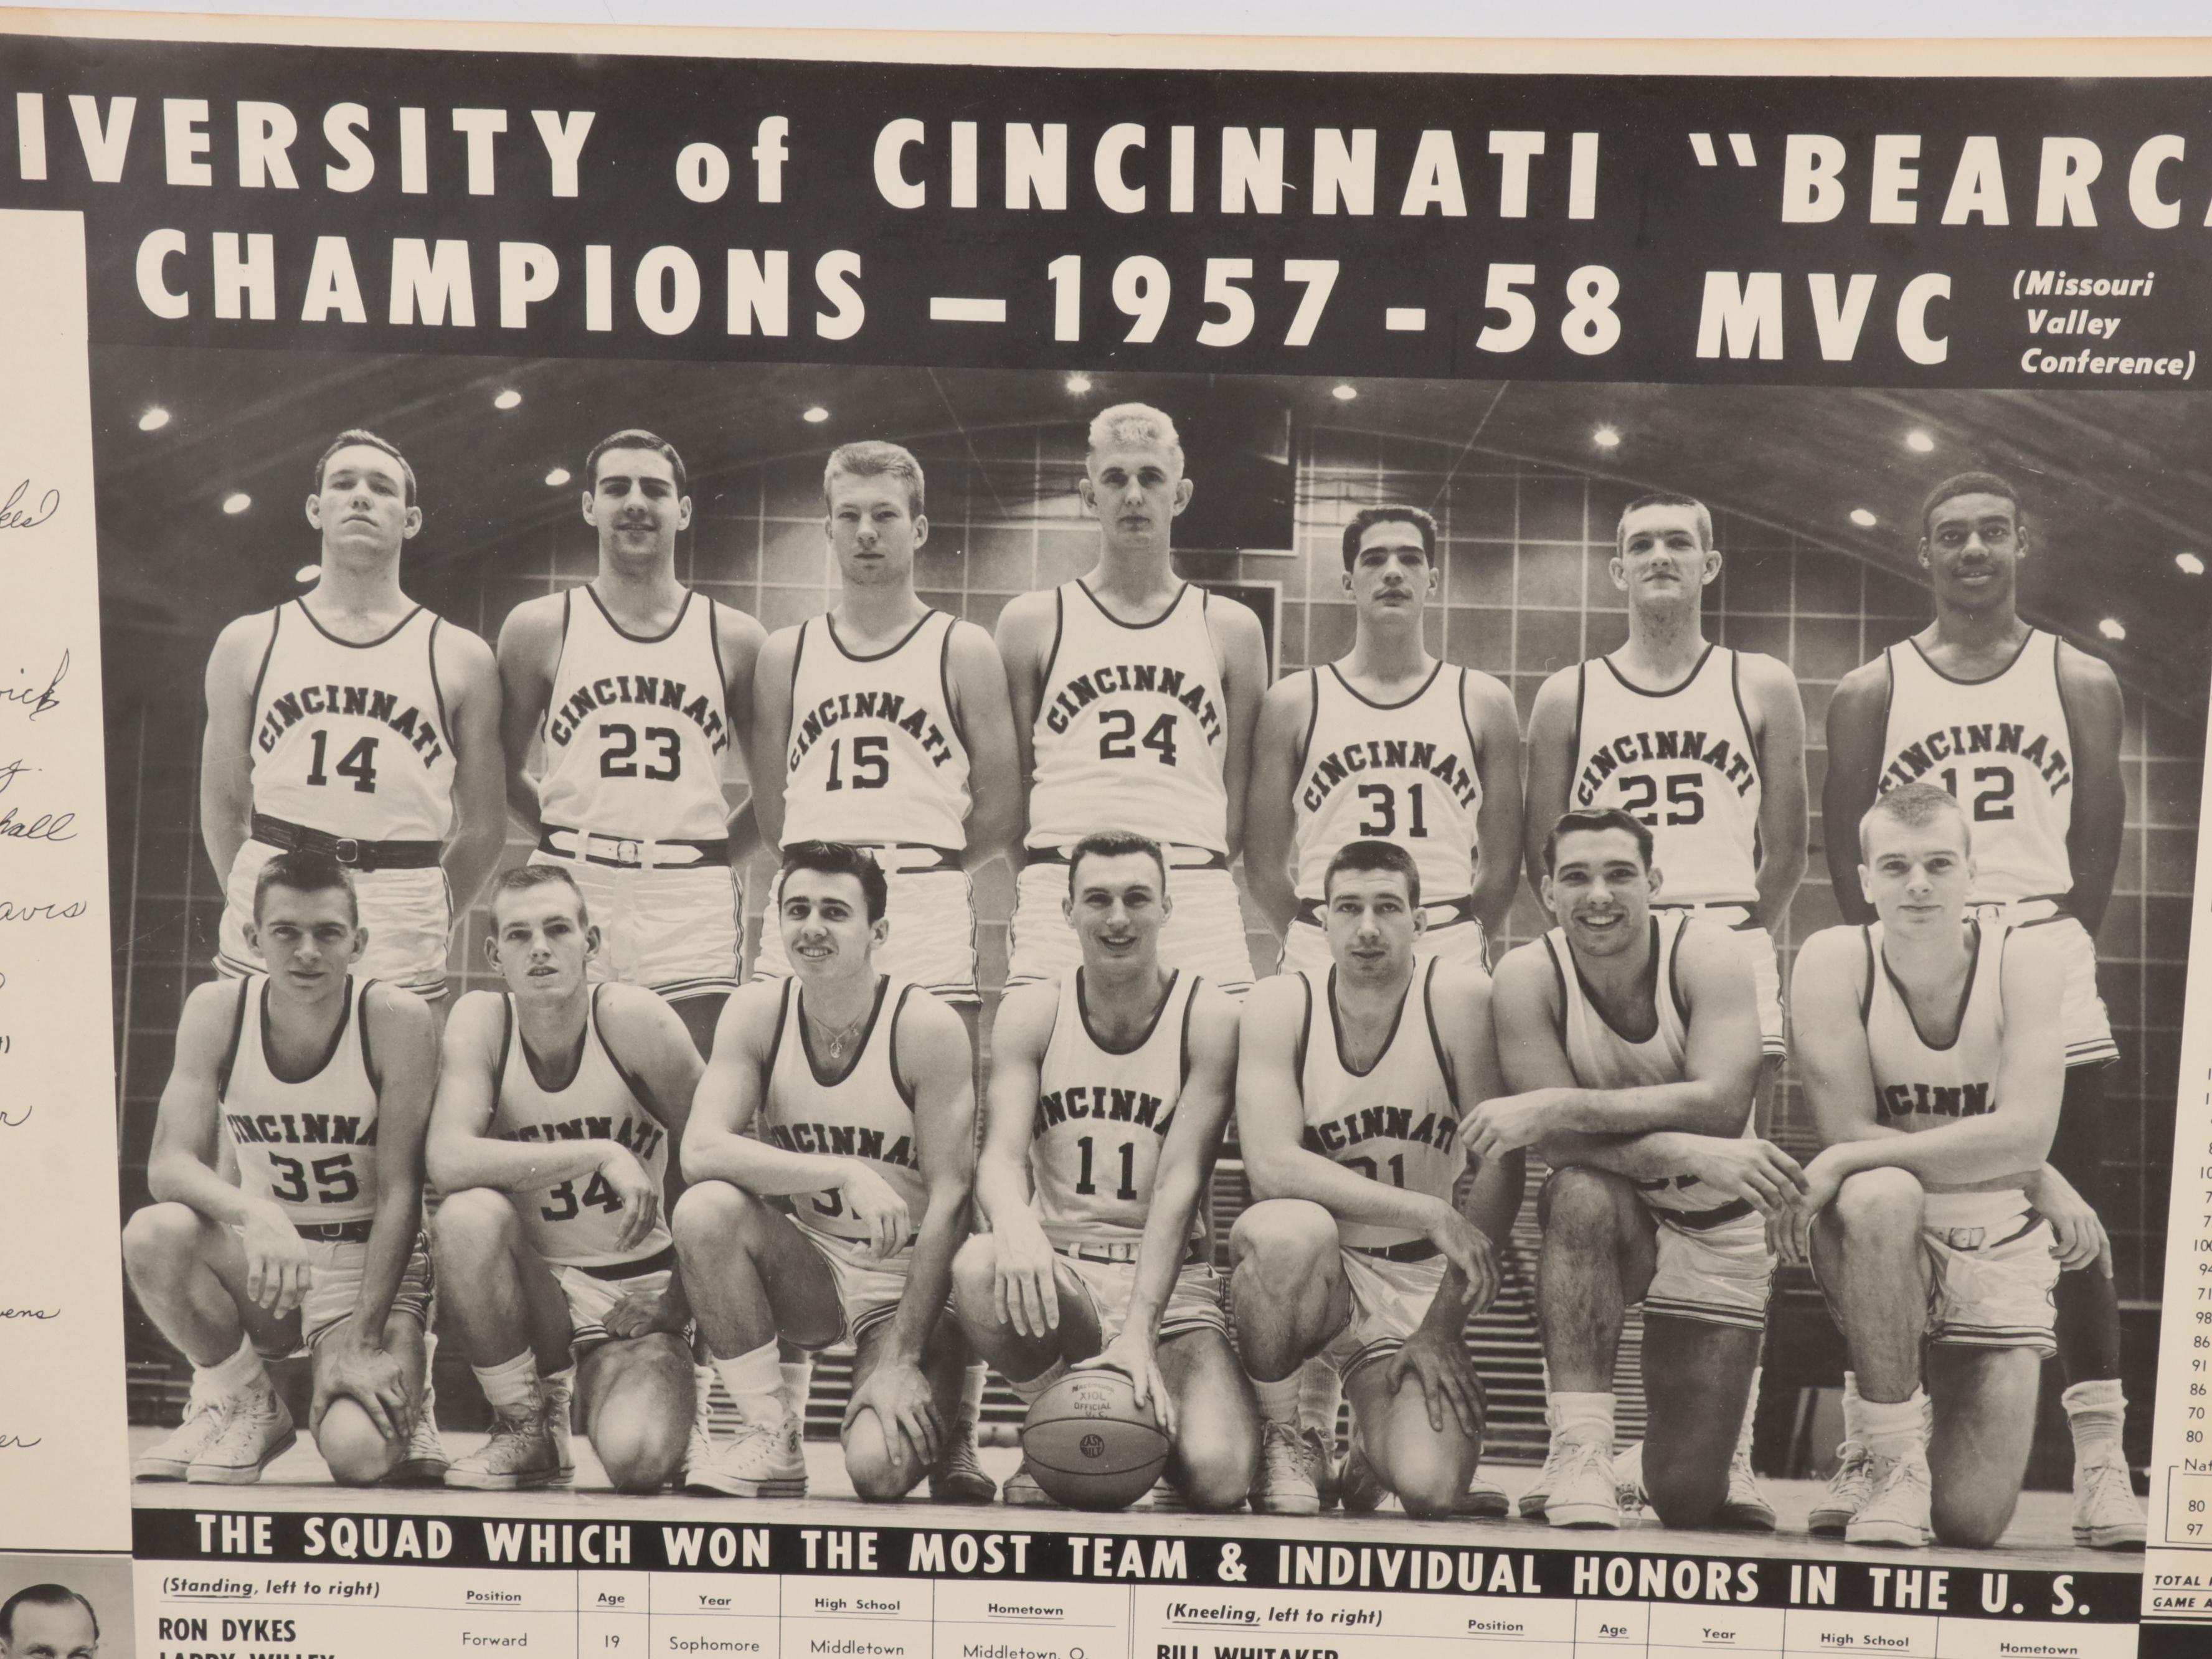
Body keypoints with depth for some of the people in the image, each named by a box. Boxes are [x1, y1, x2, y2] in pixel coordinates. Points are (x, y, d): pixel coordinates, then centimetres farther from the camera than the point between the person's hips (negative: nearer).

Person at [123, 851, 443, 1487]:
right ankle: (244, 1404, -2)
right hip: (261, 1256, 3)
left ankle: (400, 1389, 12)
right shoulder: (217, 1009, -8)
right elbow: (169, 1164, -15)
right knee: (155, 1233, -29)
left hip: (372, 1264, -3)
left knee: (357, 1452, -27)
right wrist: (252, 1213, -37)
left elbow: (400, 1191, -15)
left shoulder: (397, 1019, -16)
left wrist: (363, 1340, -20)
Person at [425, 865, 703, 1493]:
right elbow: (448, 1161, -25)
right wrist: (602, 1154, -28)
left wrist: (681, 1294, -7)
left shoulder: (633, 1018, -14)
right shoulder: (483, 1019, -9)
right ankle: (527, 1426, -8)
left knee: (638, 1460, -29)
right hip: (537, 1285, 2)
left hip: (639, 1290, -2)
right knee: (468, 1216, -31)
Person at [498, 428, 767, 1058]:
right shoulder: (539, 627, 7)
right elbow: (503, 772, 14)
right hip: (570, 886, 0)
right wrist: (565, 841, 6)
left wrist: (724, 852, 5)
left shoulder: (735, 638, 8)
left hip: (692, 895, 0)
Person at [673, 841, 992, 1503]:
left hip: (909, 1278, -3)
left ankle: (941, 1430, 12)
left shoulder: (928, 1027, -16)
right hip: (811, 1267, 4)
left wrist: (902, 1360, -21)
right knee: (705, 1210, -27)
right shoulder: (757, 1013, -6)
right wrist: (845, 1173, -31)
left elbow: (950, 1201, -16)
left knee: (880, 1468, -26)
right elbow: (701, 1151, -20)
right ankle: (769, 1433, -11)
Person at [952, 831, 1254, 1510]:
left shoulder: (1209, 1019, -6)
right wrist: (1015, 1226, -36)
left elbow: (1180, 1183, -14)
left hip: (1171, 1280, -1)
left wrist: (1139, 1332, -25)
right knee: (978, 1269, -34)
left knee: (1217, 1477, -25)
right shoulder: (1031, 1014, 1)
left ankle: (1153, 1414, 12)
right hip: (1057, 1271, 2)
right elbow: (1001, 1154, -10)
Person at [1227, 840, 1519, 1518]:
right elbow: (1271, 1167, -21)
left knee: (1432, 1490, -21)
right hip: (1312, 1269, 0)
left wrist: (1444, 1323, -12)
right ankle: (1276, 1435, -8)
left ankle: (1373, 1441, 19)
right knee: (1292, 1229, -36)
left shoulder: (1459, 998, -9)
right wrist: (1428, 1214, -27)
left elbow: (1501, 1170, -9)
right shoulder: (1281, 1004, -9)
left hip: (1418, 1285, 1)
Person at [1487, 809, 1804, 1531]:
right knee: (1582, 1194, -38)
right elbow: (1557, 1141, -24)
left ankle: (1715, 1441, 34)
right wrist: (1692, 1152, -38)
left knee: (1687, 1500, -4)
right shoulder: (1528, 975, -16)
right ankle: (1579, 1448, -26)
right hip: (1607, 1222, 0)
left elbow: (1723, 1103, -31)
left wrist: (1557, 1108, -36)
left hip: (1714, 1227, 0)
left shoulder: (1705, 953, -17)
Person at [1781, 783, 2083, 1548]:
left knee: (1972, 1521, -7)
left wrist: (1845, 1164, -26)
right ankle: (1890, 1456, -18)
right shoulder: (1834, 960, -12)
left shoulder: (2026, 956, -10)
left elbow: (2026, 1134, -21)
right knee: (1881, 1197, -38)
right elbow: (1848, 1132, -19)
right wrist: (2043, 1184, -20)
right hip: (1883, 1244, -1)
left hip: (1998, 1254, 1)